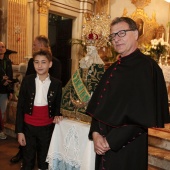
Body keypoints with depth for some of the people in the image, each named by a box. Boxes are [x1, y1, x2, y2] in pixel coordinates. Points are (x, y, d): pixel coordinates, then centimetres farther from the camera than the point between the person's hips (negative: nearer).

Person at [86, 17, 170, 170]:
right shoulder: (114, 69, 10)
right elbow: (99, 104, 9)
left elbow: (143, 114, -19)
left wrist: (110, 141, -16)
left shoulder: (147, 66, -12)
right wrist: (95, 133, -7)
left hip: (127, 147, -6)